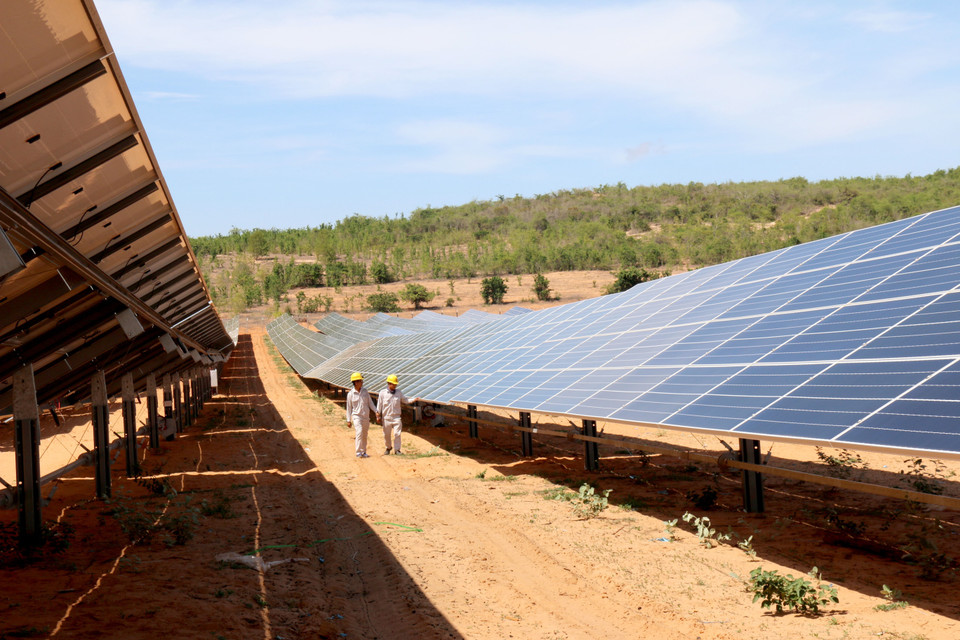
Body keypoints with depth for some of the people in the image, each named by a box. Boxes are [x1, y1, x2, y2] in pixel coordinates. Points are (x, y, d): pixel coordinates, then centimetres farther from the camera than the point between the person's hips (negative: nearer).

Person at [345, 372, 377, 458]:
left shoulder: (365, 392, 5)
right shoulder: (350, 394, -4)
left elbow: (370, 403, 9)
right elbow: (349, 408, 1)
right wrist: (348, 420, -1)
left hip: (366, 417, 4)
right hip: (356, 416, -4)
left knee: (364, 435, 9)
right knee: (359, 432, -20)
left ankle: (363, 452, 21)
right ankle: (358, 452, -17)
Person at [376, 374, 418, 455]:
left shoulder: (399, 392, 5)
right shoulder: (382, 392, -3)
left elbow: (405, 400, 8)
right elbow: (379, 404, 1)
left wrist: (414, 400, -9)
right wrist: (378, 415, 0)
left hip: (396, 417, 1)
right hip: (386, 417, -1)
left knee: (397, 434, -6)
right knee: (386, 434, 9)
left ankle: (397, 450, 1)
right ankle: (389, 447, 30)